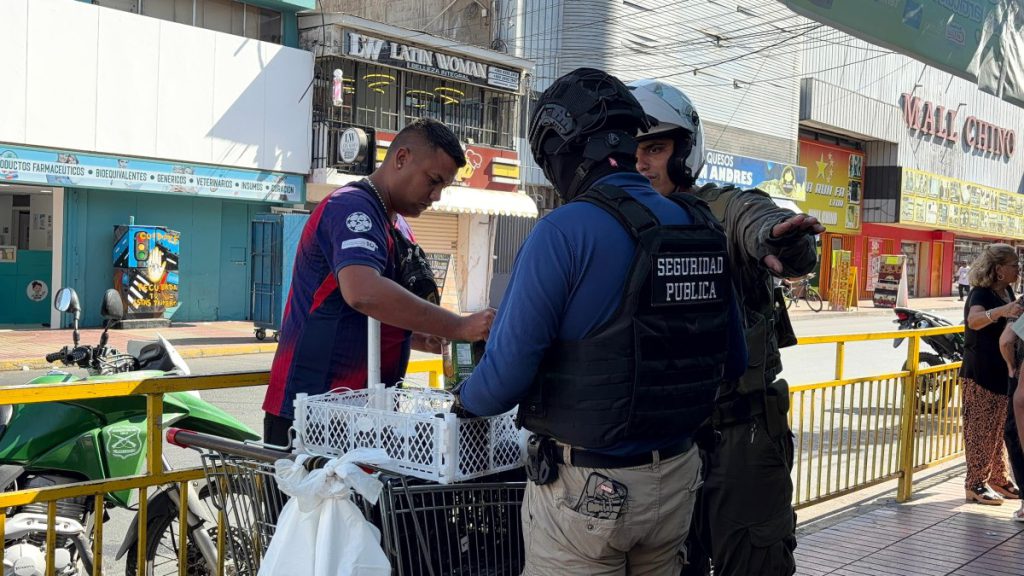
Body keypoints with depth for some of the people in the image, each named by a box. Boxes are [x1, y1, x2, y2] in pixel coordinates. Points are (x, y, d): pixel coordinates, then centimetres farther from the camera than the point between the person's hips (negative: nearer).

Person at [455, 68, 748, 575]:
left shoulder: (565, 231, -18)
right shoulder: (703, 229, 1)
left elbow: (508, 371, -17)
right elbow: (733, 361, 9)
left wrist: (466, 399, 4)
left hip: (584, 489, -6)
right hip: (676, 480, 6)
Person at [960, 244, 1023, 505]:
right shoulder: (980, 294, -17)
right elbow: (975, 320, -41)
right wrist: (1001, 311, -56)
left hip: (1003, 373, 9)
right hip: (980, 375, -9)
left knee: (1001, 428, 15)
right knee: (981, 428, -5)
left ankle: (998, 479, 26)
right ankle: (975, 484, 2)